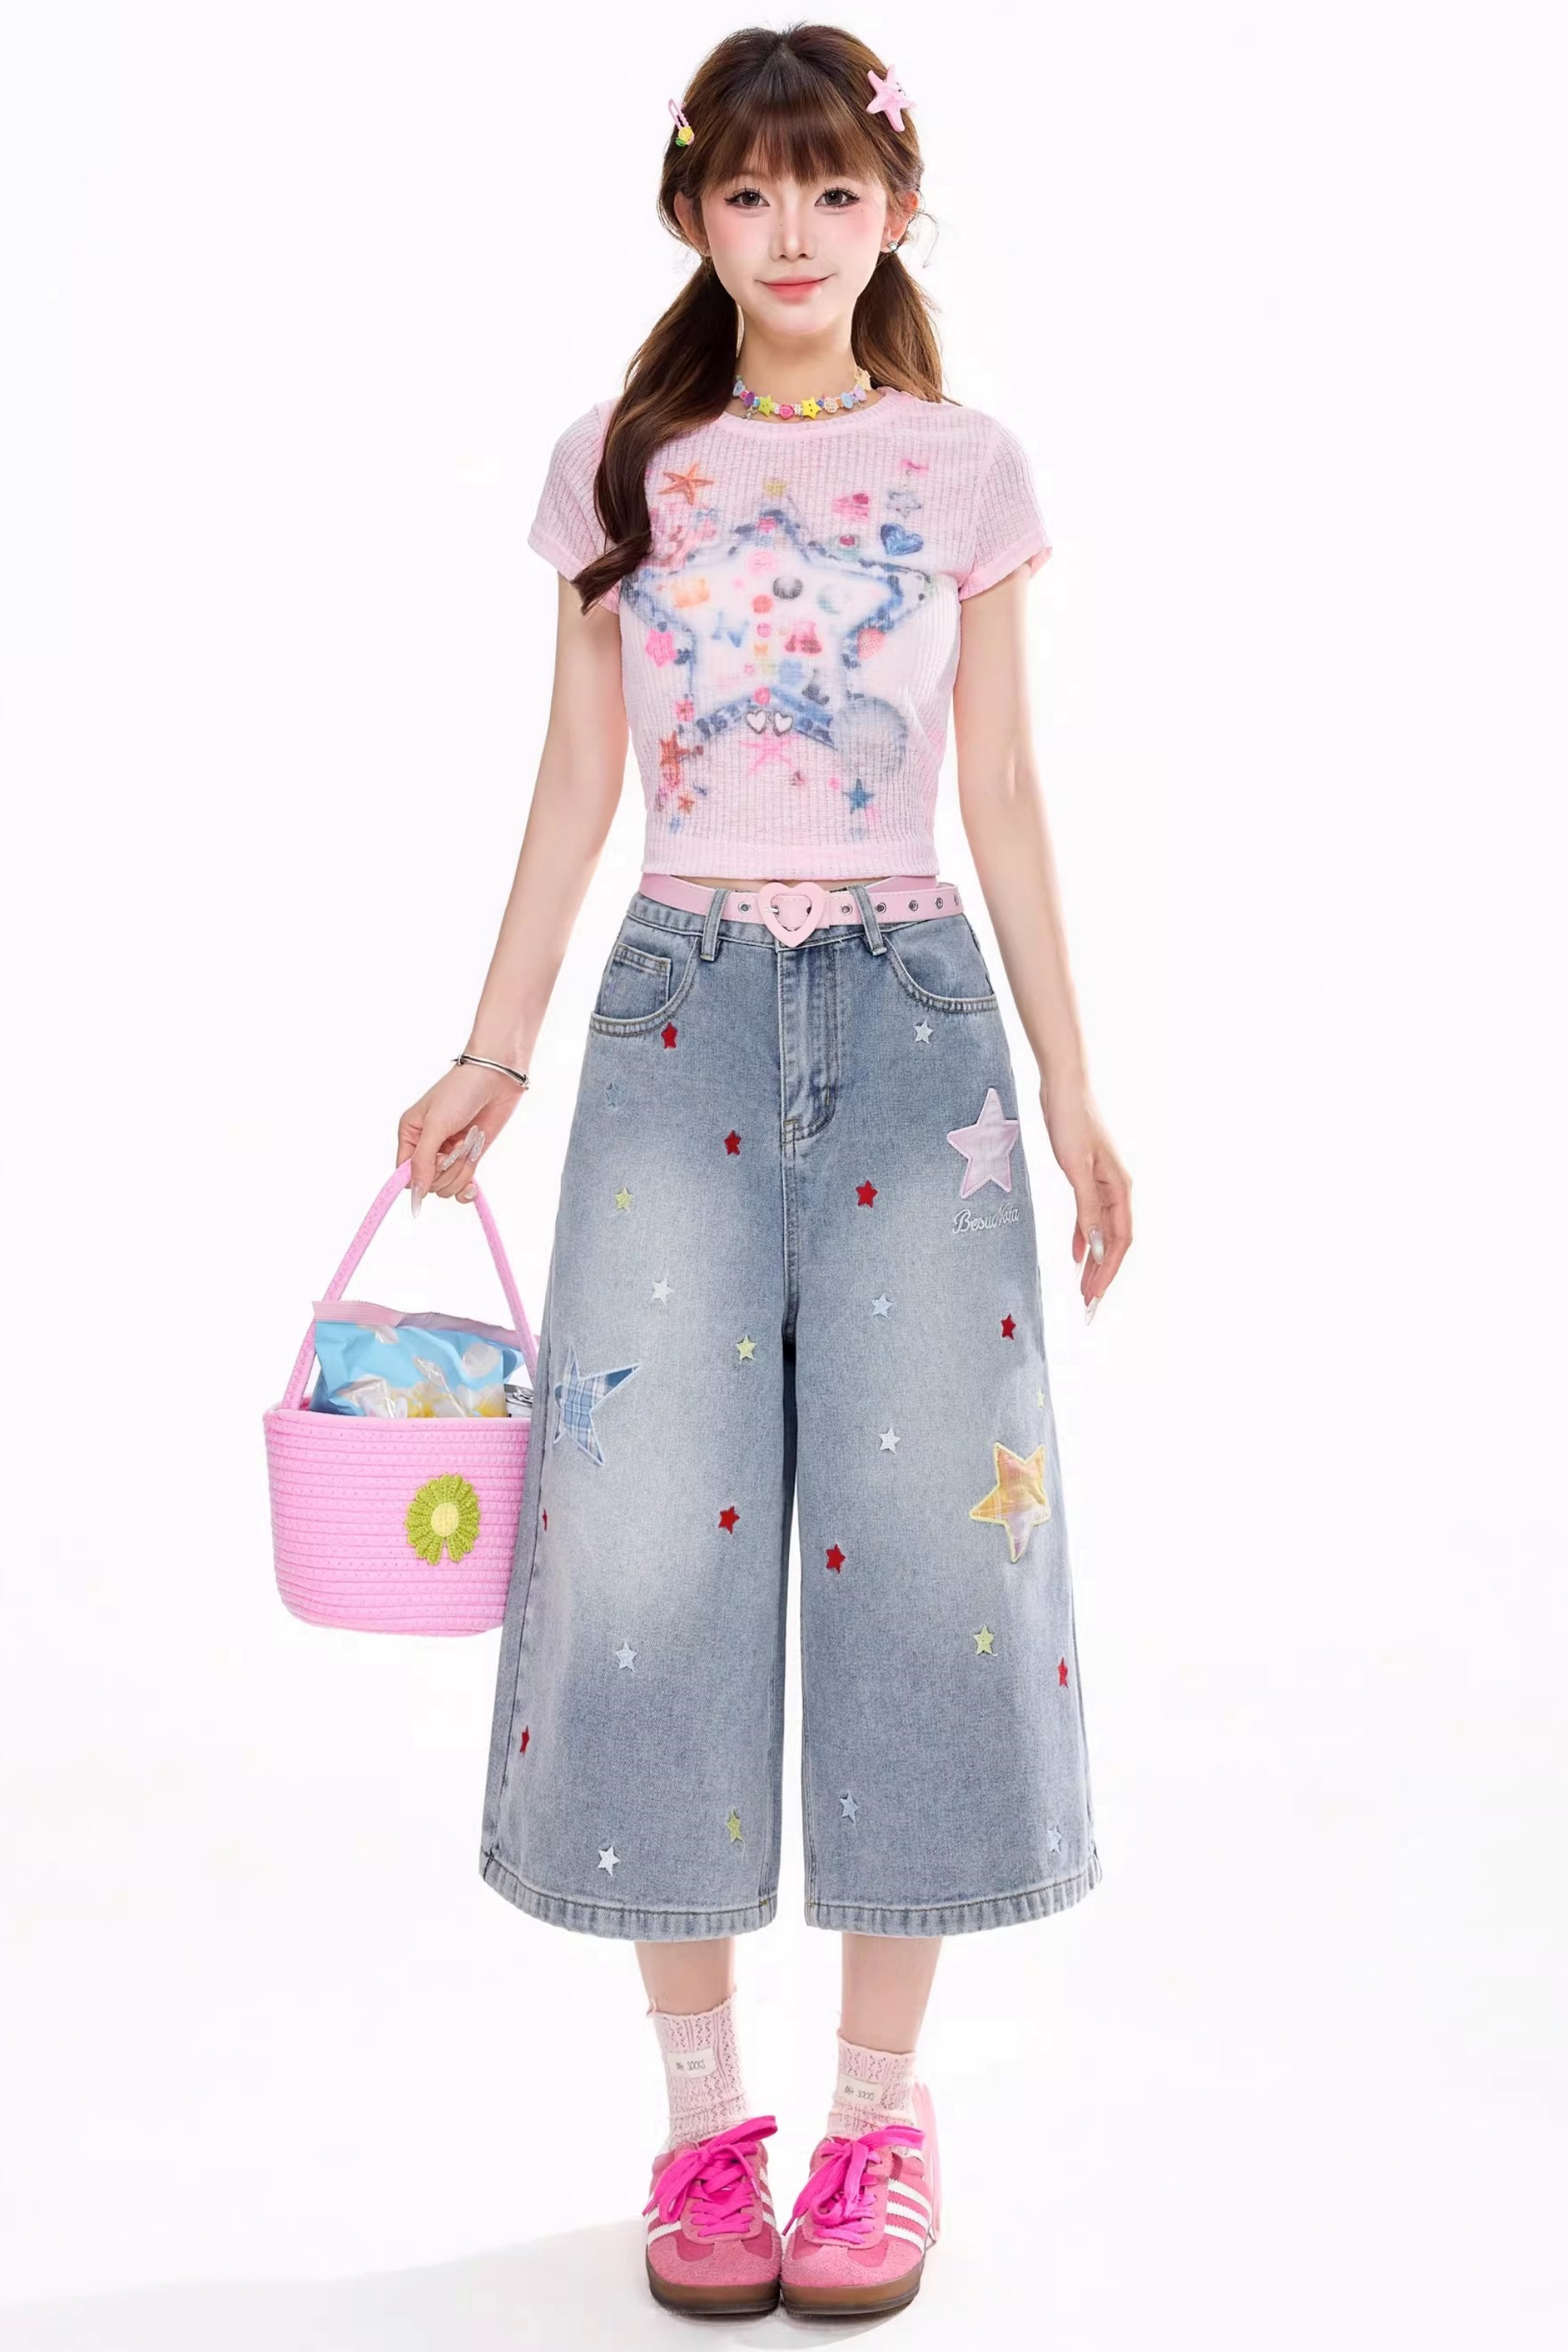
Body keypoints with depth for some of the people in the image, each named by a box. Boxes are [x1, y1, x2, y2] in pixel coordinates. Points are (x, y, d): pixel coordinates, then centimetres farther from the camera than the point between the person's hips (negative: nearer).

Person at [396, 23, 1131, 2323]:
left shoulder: (965, 468, 9)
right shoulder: (619, 469, 10)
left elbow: (1004, 797, 8)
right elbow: (575, 790, 10)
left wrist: (1074, 1091, 5)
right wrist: (492, 1056, 4)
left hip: (915, 1006, 0)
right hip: (682, 1005, 1)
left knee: (922, 1528, -3)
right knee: (649, 1531, -5)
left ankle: (883, 2109, 13)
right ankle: (705, 2112, 11)